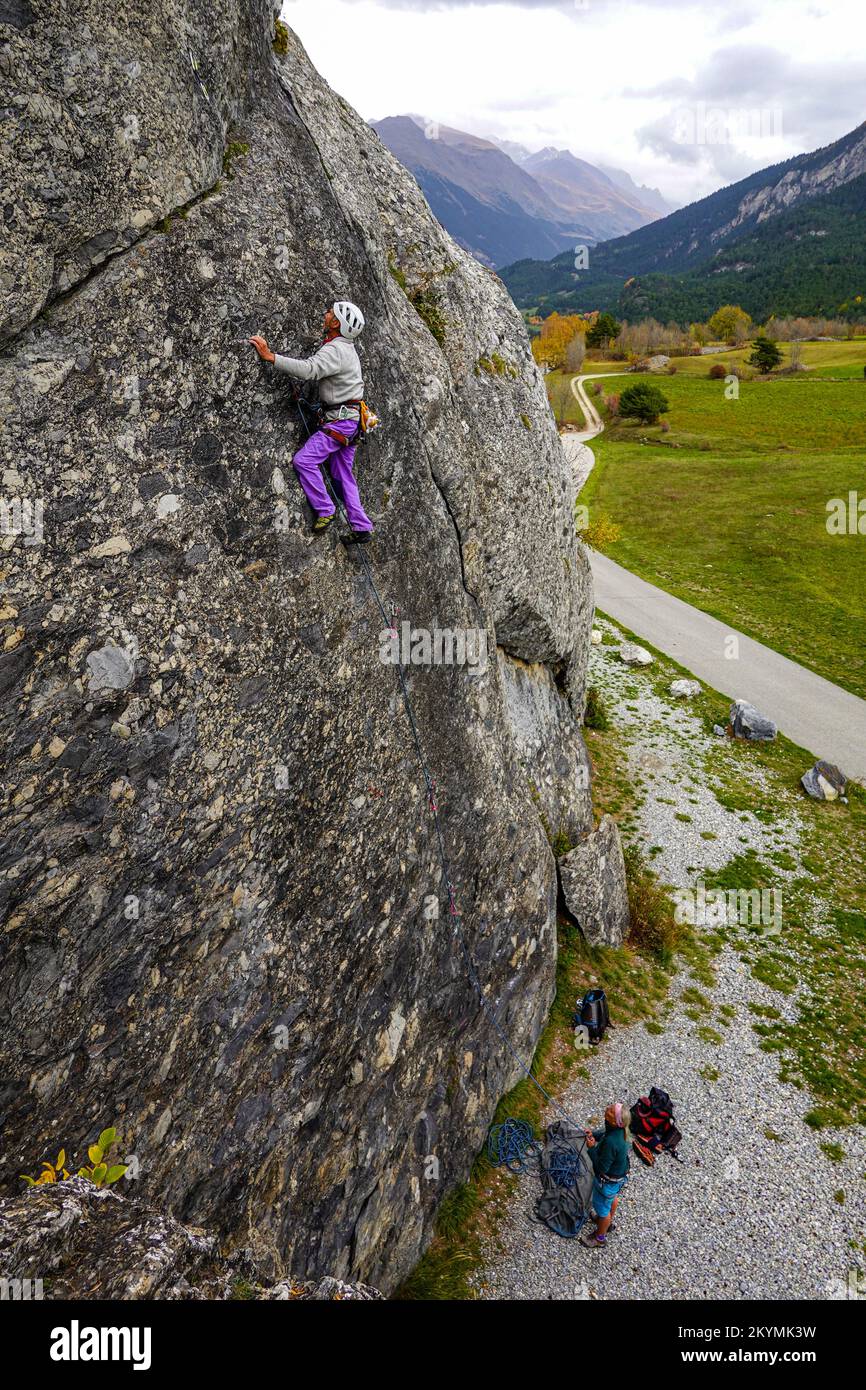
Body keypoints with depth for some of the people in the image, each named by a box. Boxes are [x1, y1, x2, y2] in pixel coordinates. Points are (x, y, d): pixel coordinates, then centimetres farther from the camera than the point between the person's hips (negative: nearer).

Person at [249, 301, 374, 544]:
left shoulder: (335, 350, -16)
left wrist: (269, 356, -33)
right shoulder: (347, 347, 16)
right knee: (343, 475, 11)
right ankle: (362, 528, 11)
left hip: (341, 420, -10)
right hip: (349, 420, 10)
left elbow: (308, 369, -32)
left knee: (304, 460, -16)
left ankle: (324, 511, -10)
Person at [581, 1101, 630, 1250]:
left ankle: (599, 1238, 47)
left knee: (602, 1207, 21)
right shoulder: (620, 1129, -20)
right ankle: (608, 1222, 64)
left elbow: (602, 1167, -32)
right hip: (620, 1173, 7)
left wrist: (592, 1148, -26)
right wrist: (594, 1134, -12)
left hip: (608, 1180, -7)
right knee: (613, 1198, 35)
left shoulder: (611, 1142, -44)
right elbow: (605, 1133, 3)